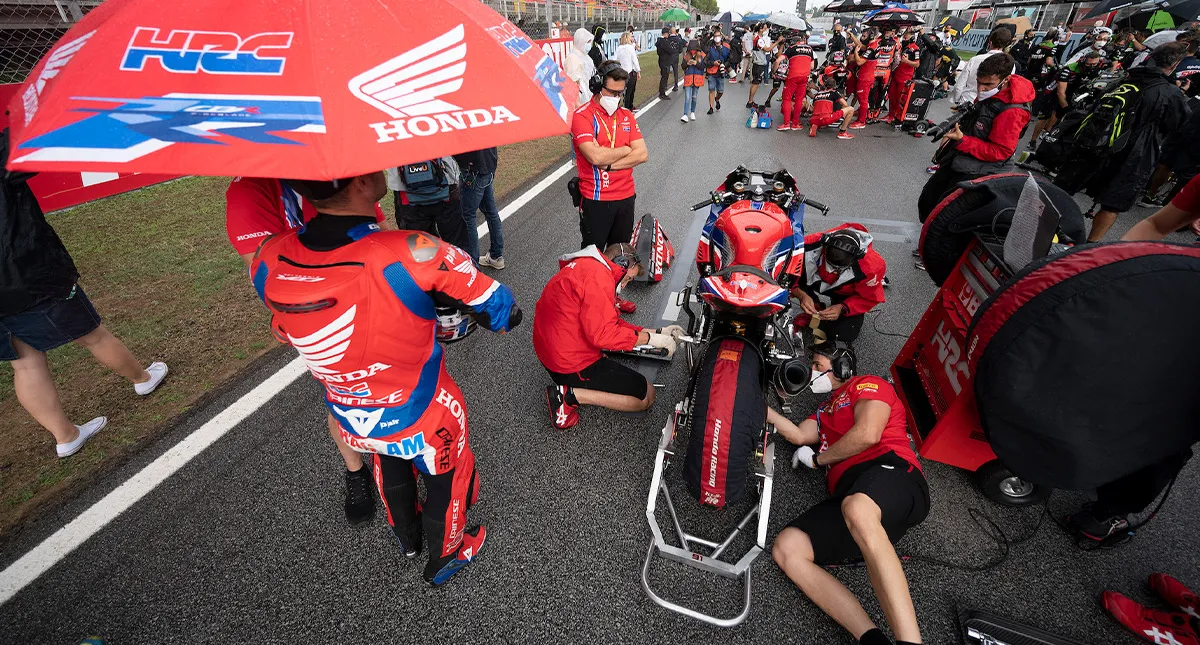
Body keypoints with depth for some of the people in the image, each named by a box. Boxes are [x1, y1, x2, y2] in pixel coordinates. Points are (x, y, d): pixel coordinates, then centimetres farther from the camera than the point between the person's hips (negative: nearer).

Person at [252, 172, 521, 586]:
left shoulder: (269, 261, -18)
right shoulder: (411, 254, -34)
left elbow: (286, 333, 2)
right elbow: (502, 311, -23)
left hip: (350, 422, 5)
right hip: (423, 419, -4)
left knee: (389, 461, 36)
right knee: (446, 477, 26)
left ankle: (406, 536, 63)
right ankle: (446, 557, 53)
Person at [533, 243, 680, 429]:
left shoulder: (584, 266, 14)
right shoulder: (599, 274, -19)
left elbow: (612, 322, 15)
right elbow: (602, 333, -25)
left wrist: (658, 332, 11)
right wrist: (651, 338, -15)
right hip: (573, 363, -11)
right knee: (647, 396, -1)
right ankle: (570, 395, -8)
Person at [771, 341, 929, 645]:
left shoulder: (868, 384, 14)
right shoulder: (827, 409, 39)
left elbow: (867, 434, -4)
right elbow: (798, 435, 28)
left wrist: (817, 458, 8)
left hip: (890, 471, -7)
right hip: (847, 496, 7)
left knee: (856, 509, -44)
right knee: (786, 548, -20)